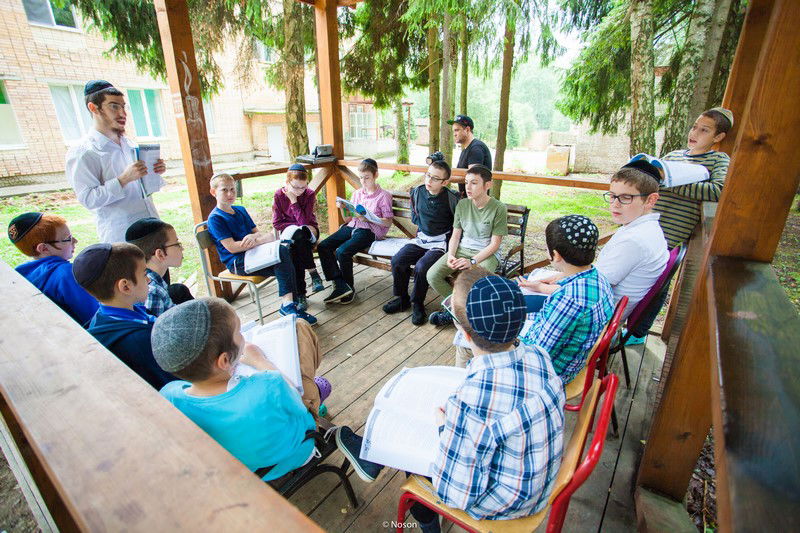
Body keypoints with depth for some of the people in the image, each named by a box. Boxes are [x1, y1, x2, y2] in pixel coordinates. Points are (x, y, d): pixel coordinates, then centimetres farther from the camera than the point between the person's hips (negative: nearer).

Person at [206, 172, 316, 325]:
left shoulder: (241, 210, 20)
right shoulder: (215, 218, -4)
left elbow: (257, 232, 17)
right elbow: (231, 247, -14)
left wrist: (254, 237, -10)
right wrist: (263, 239, -17)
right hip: (237, 263, -7)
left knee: (284, 251, -25)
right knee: (282, 255, -30)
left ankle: (288, 303, -27)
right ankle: (288, 304, -29)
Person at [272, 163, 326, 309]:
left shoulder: (309, 194, -9)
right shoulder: (279, 195, -6)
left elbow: (305, 221, -18)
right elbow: (277, 223, -6)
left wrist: (294, 200, -20)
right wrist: (297, 225, -16)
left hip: (309, 232, 0)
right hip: (289, 232, 1)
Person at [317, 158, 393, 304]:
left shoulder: (383, 195, 0)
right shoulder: (357, 193, 17)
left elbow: (388, 222, -5)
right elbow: (348, 219, 18)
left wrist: (367, 218, -16)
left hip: (368, 231, -7)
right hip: (351, 227, 7)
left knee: (342, 252, -29)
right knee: (323, 247, -14)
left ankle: (349, 287, -7)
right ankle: (341, 286, -17)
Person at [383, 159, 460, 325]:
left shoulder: (451, 198, -14)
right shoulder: (417, 192, -1)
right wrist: (425, 225, 8)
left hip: (441, 242, -5)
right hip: (421, 238, 5)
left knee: (421, 266, -28)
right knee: (397, 260, -14)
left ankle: (417, 303, -2)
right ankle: (402, 298, 8)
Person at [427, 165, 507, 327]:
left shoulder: (498, 208, -11)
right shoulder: (462, 204, 2)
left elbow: (494, 244, -10)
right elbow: (455, 236, 7)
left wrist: (472, 261, -21)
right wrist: (450, 255, -12)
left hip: (487, 254, -4)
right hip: (462, 249, 5)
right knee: (432, 275, -17)